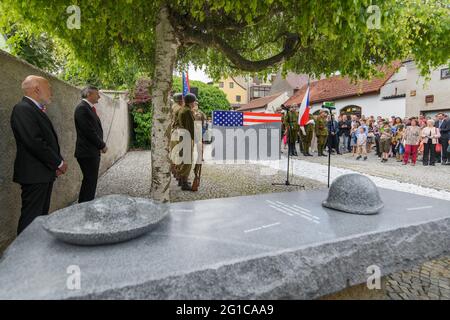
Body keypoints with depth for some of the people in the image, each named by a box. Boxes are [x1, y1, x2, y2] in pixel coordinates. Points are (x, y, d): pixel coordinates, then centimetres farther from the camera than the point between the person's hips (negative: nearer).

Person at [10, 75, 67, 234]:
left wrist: (58, 162, 4)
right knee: (31, 218, -3)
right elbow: (34, 142, -22)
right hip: (34, 174, -9)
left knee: (41, 216, 15)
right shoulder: (23, 109, -13)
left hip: (45, 173, 9)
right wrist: (58, 162, -13)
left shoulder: (37, 110, 16)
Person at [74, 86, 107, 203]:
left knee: (91, 181, 15)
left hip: (93, 152, 9)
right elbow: (89, 131, -19)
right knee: (90, 182, -3)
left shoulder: (89, 108, 15)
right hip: (87, 153, -9)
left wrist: (101, 145, 5)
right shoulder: (82, 108, -14)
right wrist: (102, 145, -10)